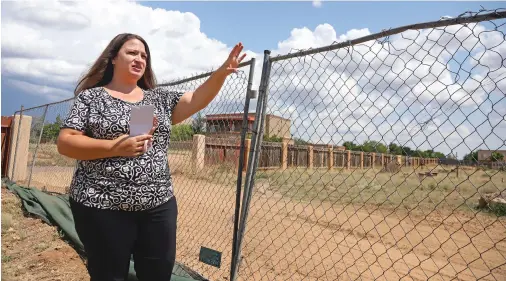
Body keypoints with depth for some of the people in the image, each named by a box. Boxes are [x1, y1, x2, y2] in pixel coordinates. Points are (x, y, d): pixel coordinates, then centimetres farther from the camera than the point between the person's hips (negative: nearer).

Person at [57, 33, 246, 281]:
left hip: (159, 205, 4)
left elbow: (196, 100, 0)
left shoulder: (160, 98, 12)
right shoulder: (90, 97, 2)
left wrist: (222, 72, -15)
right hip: (102, 207, -3)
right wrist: (115, 147, -19)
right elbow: (65, 143, -5)